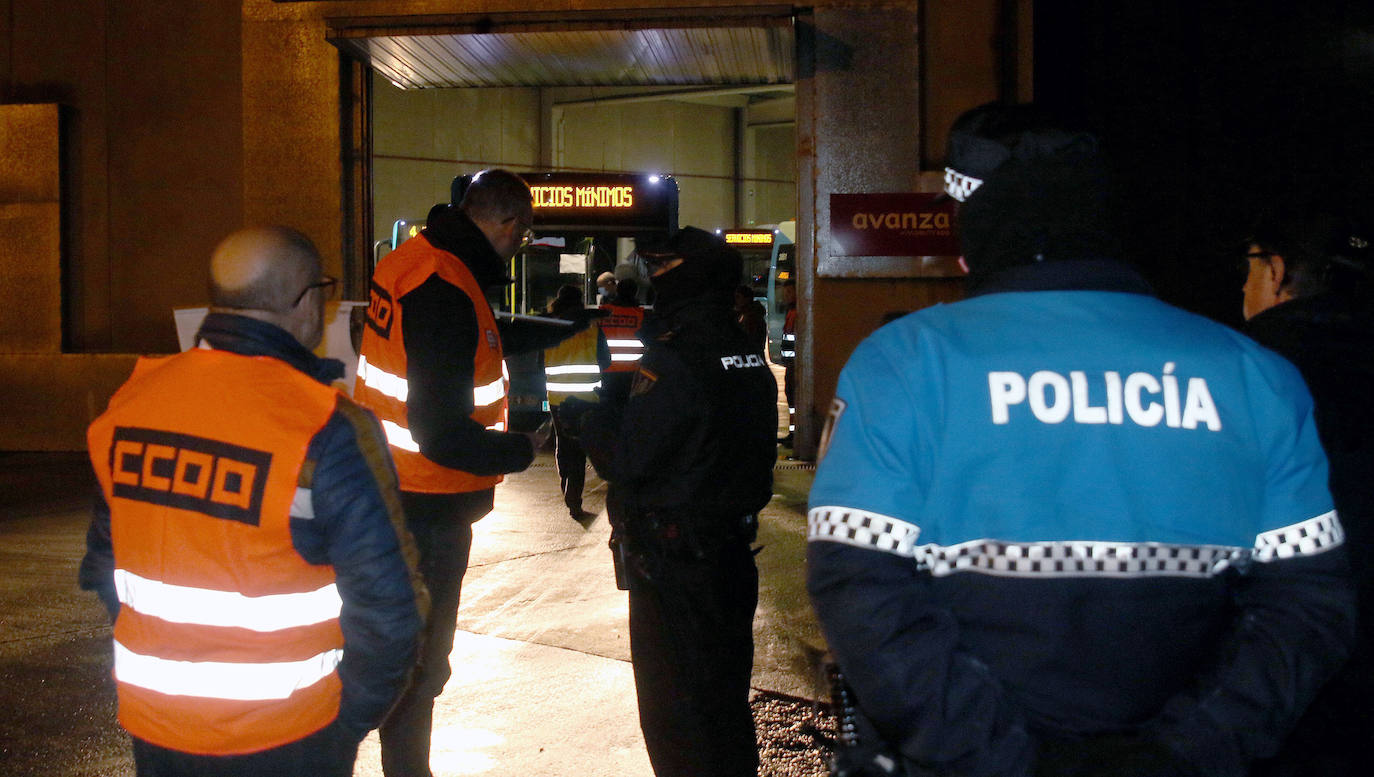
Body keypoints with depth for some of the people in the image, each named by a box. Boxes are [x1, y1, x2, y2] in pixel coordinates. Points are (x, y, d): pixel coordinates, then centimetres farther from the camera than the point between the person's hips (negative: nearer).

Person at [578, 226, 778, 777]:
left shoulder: (672, 363, -21)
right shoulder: (751, 360, 7)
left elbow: (620, 458, -22)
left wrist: (592, 410, -3)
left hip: (674, 561, -9)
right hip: (733, 550, 9)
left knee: (673, 697, 4)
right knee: (726, 686, 20)